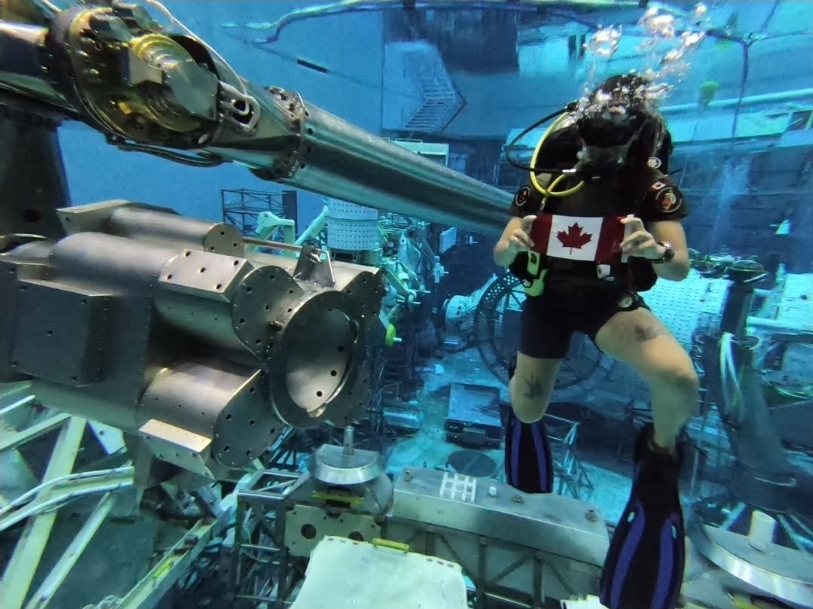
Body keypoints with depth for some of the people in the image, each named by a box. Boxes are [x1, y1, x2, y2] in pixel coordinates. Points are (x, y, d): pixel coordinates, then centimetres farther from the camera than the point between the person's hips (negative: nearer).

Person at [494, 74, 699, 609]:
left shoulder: (651, 186, -7)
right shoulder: (548, 181, -7)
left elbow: (681, 270, -11)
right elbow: (500, 257, -8)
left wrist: (659, 251, -34)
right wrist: (513, 244, -32)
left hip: (612, 298, 0)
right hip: (547, 299, 1)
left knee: (680, 380, -27)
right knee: (528, 413, 4)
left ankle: (660, 450, 9)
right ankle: (518, 382, 45)